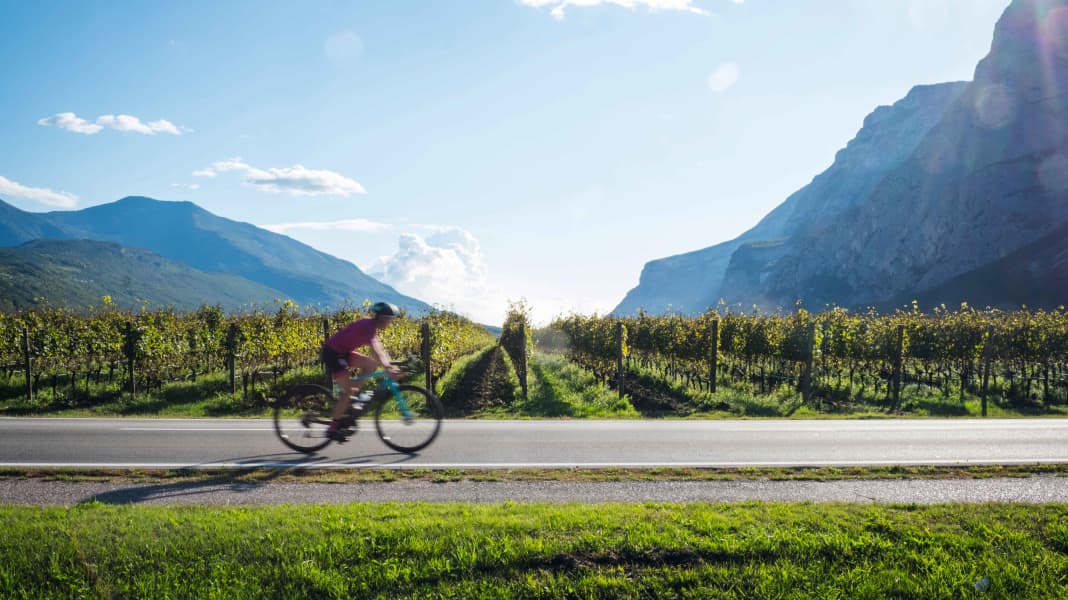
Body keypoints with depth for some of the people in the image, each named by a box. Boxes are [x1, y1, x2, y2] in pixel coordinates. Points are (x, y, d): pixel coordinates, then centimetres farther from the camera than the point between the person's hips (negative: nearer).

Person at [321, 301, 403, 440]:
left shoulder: (371, 326, 7)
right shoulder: (368, 326, -22)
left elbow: (379, 349, 8)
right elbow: (375, 349, -36)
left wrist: (390, 364, -3)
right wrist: (387, 368, -45)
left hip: (342, 352, 9)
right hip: (332, 353, -9)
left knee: (370, 363, -1)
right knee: (348, 390, -9)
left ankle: (358, 394, 6)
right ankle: (333, 428, -3)